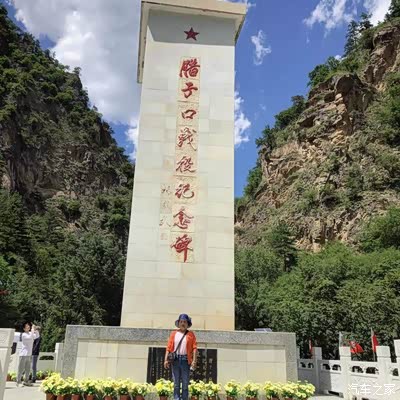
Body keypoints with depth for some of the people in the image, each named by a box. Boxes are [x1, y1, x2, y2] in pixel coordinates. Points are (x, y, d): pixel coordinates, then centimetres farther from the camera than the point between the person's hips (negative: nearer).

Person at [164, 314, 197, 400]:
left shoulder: (191, 334, 5)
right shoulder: (174, 333, 9)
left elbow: (194, 348, -1)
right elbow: (169, 347, 5)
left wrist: (194, 361, -11)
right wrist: (166, 359, -4)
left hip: (186, 360, -1)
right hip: (175, 360, 1)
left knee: (185, 383, 3)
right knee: (176, 382, 5)